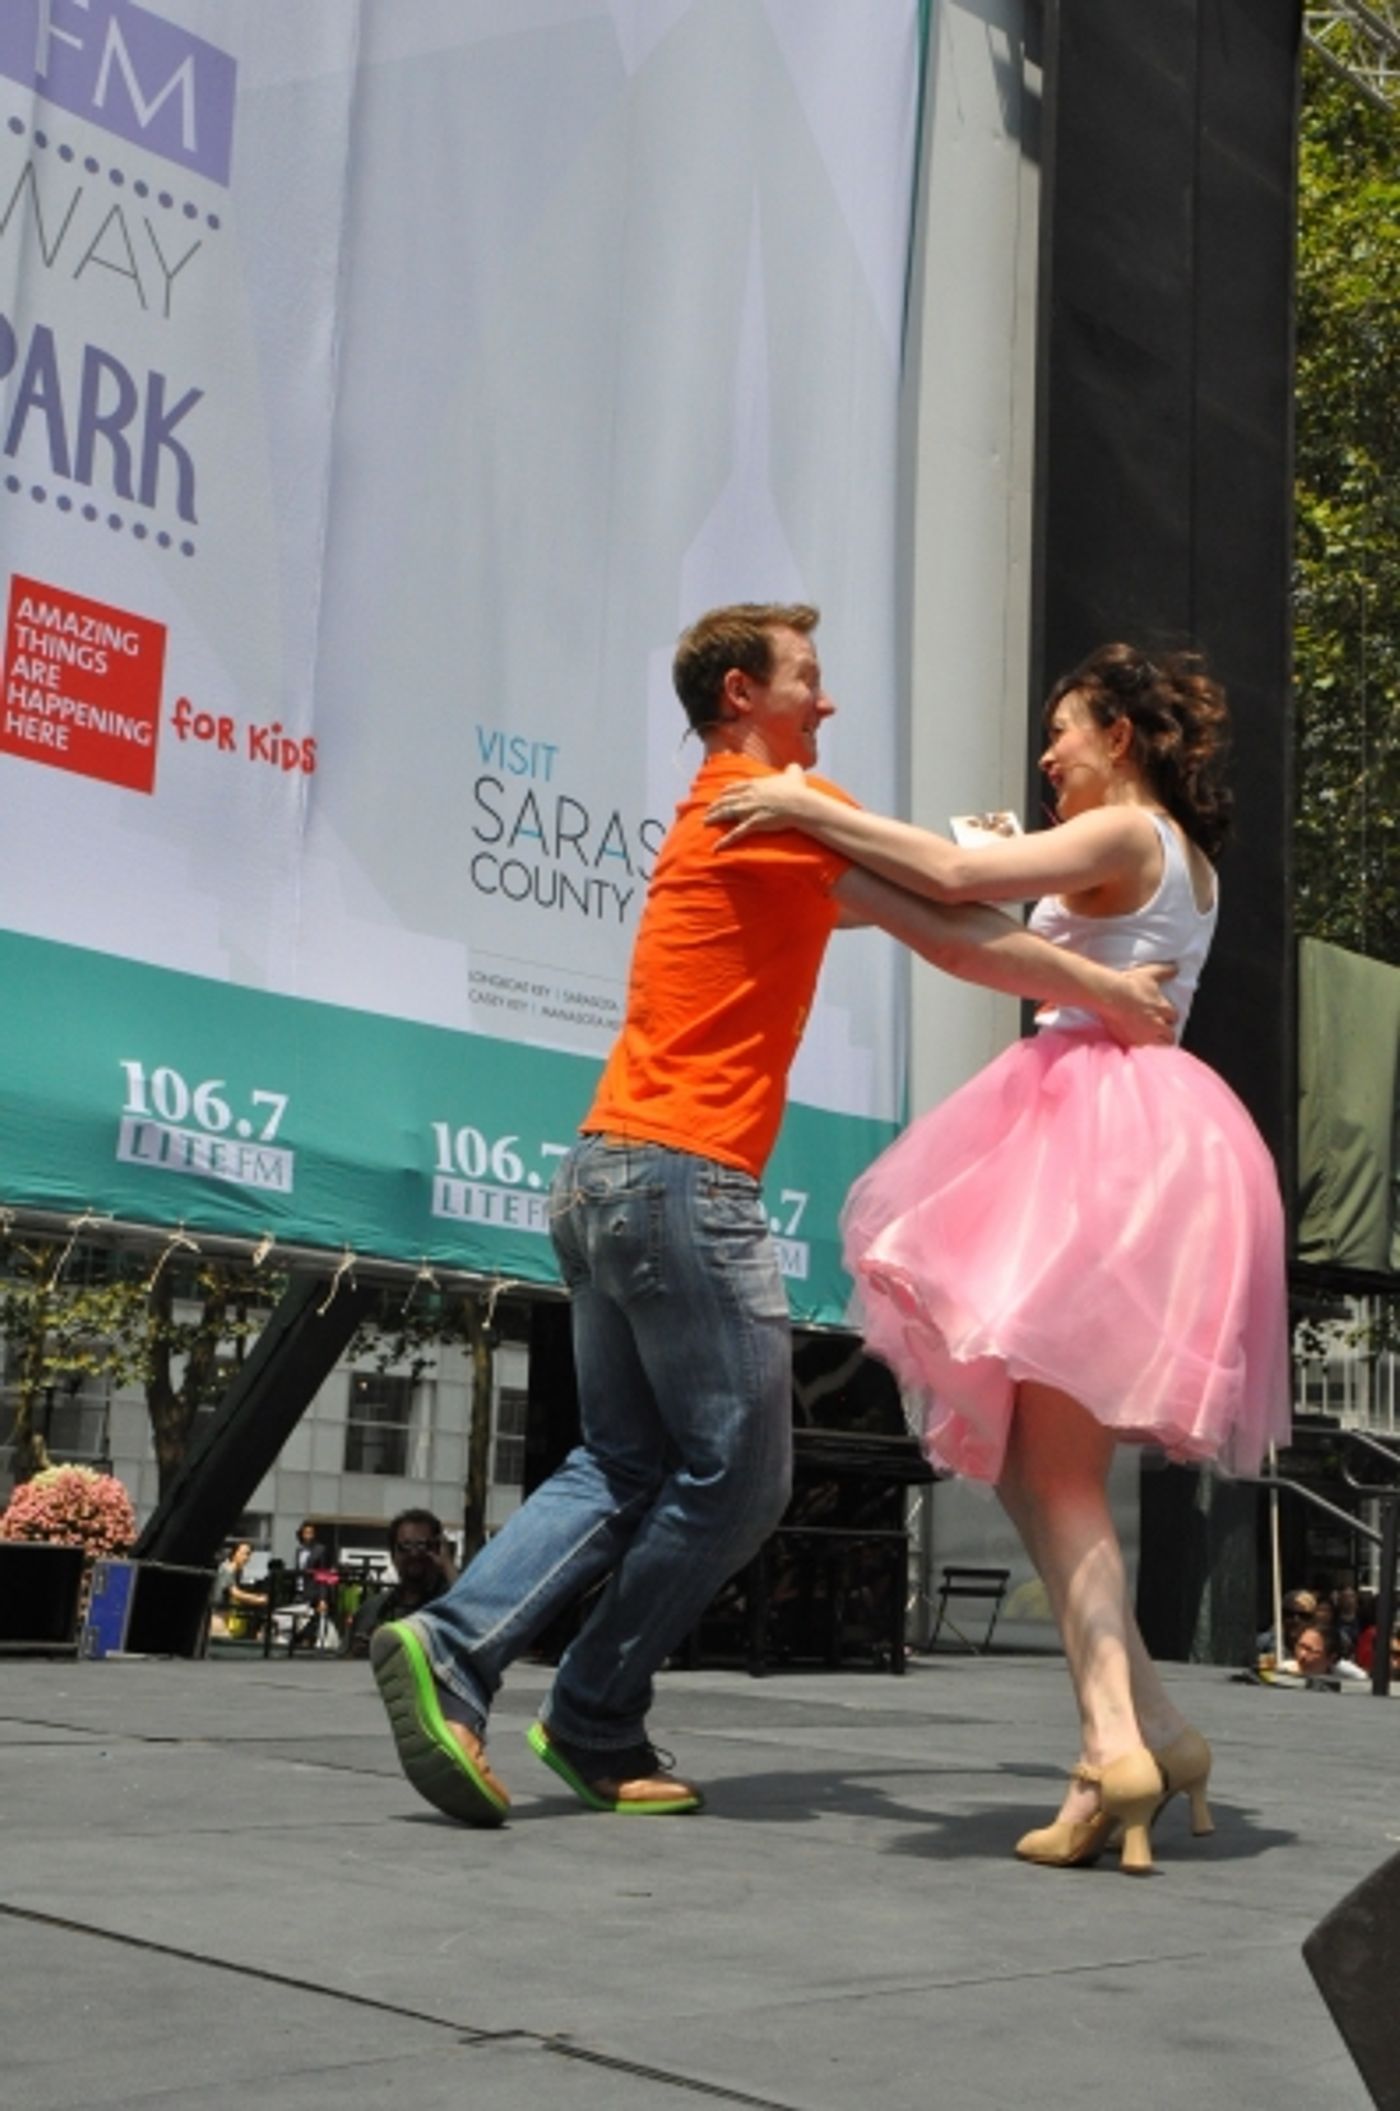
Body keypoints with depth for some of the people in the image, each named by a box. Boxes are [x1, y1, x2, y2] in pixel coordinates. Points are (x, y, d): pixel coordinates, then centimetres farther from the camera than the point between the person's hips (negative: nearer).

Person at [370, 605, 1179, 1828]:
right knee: (737, 1477, 1)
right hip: (686, 1182, -10)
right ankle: (596, 1725, 9)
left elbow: (870, 902, 27)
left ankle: (451, 1646, -3)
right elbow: (950, 940, -6)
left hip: (605, 1176, 10)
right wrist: (1106, 995, 3)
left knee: (623, 1466, 11)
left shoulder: (728, 814, 22)